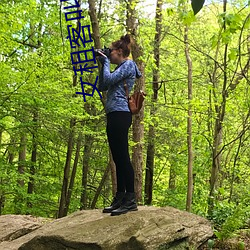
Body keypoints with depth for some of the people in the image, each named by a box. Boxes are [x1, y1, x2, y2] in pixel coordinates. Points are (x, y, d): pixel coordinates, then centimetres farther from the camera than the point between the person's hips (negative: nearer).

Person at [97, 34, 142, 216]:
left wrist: (106, 62, 2)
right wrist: (103, 64, 19)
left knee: (122, 157, -11)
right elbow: (102, 86, 23)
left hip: (120, 114, -10)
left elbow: (108, 80, -13)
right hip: (114, 116, 10)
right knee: (118, 158, 9)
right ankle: (120, 198, 13)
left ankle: (131, 200, -10)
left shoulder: (128, 65, -2)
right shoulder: (121, 68, 25)